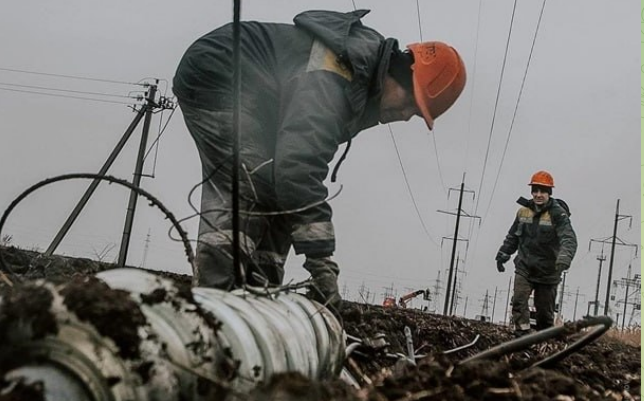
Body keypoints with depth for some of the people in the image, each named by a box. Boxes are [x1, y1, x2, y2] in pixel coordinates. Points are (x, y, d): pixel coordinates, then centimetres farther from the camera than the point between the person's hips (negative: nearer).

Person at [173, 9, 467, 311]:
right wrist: (321, 260, -41)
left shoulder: (365, 87, 2)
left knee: (275, 200, 3)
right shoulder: (342, 69, -32)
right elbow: (298, 162, -41)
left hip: (251, 97, 10)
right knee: (245, 195, -22)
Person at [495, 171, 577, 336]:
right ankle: (522, 334, -18)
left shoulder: (558, 214, -13)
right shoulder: (523, 211, 3)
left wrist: (564, 260, -43)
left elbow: (569, 239, -27)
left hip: (548, 272, -3)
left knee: (545, 310, 7)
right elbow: (512, 237, 19)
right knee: (519, 302, -16)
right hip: (524, 268, 3)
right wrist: (502, 255, 21)